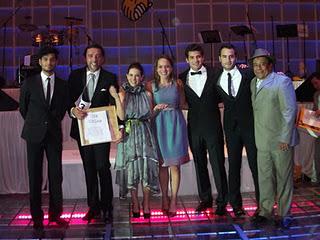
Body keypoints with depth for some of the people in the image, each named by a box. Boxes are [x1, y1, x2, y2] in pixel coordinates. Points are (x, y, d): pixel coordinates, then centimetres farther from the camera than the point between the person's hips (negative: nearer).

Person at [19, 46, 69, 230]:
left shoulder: (62, 85, 6)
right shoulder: (29, 83, 2)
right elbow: (23, 107, 12)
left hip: (54, 134, 1)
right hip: (34, 134, -1)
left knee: (56, 175, 1)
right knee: (35, 175, 2)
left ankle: (55, 214, 12)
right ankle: (37, 216, 11)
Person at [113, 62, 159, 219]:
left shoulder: (147, 94, 7)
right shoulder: (123, 93, 3)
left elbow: (150, 116, 13)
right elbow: (121, 116, -9)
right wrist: (117, 98, -16)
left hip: (144, 134, 1)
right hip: (129, 135, -1)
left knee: (146, 168, -3)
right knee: (131, 169, 1)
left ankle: (146, 206, 11)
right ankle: (135, 206, 13)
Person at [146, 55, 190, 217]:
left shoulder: (178, 83, 7)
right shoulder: (151, 85, 5)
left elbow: (183, 105, 11)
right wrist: (157, 108, -13)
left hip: (176, 124, 0)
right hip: (159, 125, 0)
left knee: (174, 164, 0)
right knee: (162, 164, 3)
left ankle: (173, 200, 6)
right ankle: (165, 199, 14)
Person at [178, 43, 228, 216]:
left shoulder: (214, 74, 0)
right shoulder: (182, 78, 5)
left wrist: (210, 104, -7)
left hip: (212, 125, -2)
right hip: (194, 126, 2)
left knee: (218, 164, -2)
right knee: (199, 164, 11)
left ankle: (222, 202, 8)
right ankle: (205, 199, 23)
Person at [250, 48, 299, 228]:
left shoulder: (282, 81, -9)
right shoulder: (253, 83, 11)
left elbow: (290, 111, -12)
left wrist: (285, 138, -14)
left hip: (281, 141, -5)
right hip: (263, 141, 5)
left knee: (284, 178, 5)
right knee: (264, 178, 11)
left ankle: (284, 215, 17)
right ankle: (265, 212, 23)